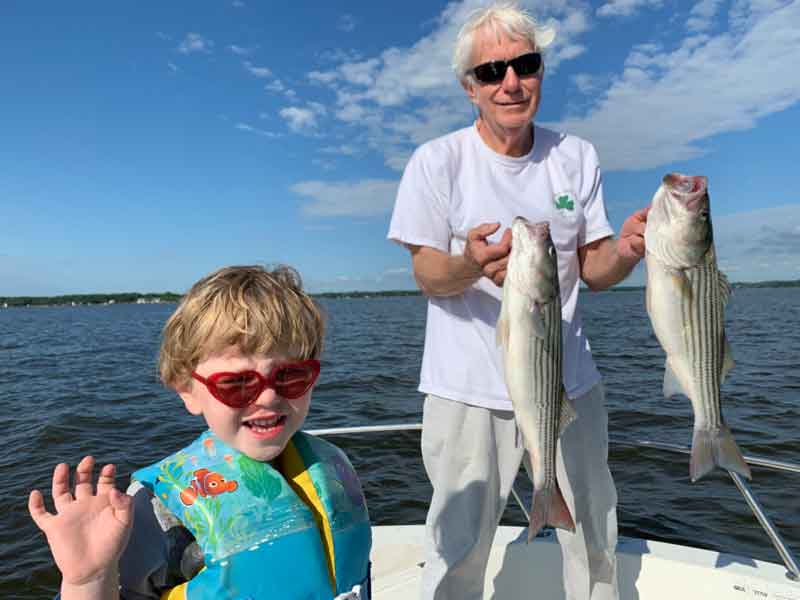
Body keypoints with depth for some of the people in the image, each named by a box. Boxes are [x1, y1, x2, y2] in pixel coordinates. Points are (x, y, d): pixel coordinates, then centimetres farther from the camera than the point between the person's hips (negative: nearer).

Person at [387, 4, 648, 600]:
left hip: (570, 383, 4)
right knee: (459, 547, 8)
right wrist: (469, 265, -31)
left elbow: (590, 270, 4)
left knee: (596, 540, 21)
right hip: (469, 388, -3)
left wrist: (624, 250, -18)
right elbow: (428, 277, -9)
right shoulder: (436, 161, -8)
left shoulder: (576, 157, 3)